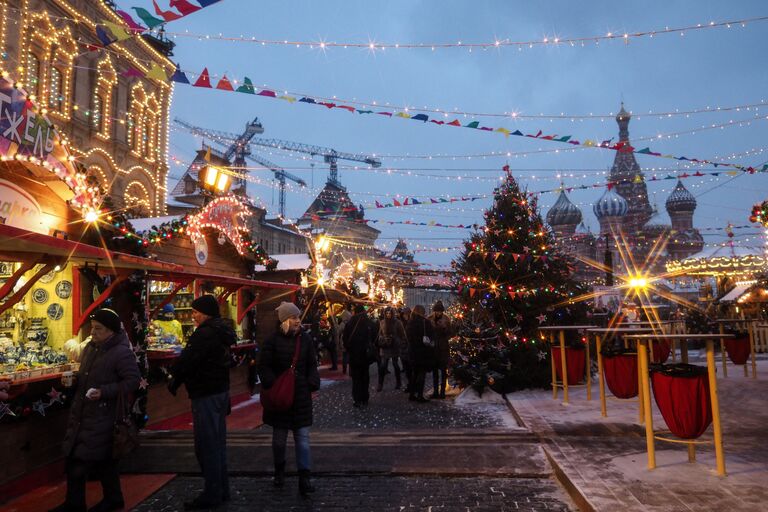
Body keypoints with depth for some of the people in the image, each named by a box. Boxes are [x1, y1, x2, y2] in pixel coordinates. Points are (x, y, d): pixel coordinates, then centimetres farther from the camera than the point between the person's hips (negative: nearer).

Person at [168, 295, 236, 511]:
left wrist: (175, 380, -2)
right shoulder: (222, 332, 11)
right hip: (221, 390, 10)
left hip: (205, 395, -10)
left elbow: (187, 361, -21)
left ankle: (212, 494, 7)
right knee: (217, 442, 16)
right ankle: (222, 490, 26)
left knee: (206, 445, -1)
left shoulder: (205, 334, -19)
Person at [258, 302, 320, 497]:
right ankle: (279, 471, 33)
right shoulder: (273, 340, -6)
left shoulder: (305, 339, 2)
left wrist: (313, 384, -3)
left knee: (303, 437, -2)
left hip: (301, 395, 1)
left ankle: (304, 478, 1)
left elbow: (312, 365, 9)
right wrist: (272, 386, -14)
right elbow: (264, 367, -4)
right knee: (279, 437, 14)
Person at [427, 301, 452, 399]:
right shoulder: (429, 319, 1)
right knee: (434, 370, 8)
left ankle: (442, 391, 6)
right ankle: (435, 391, 15)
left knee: (443, 370, 0)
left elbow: (449, 334, -2)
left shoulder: (446, 320, -2)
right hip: (433, 347, 2)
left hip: (443, 348, -2)